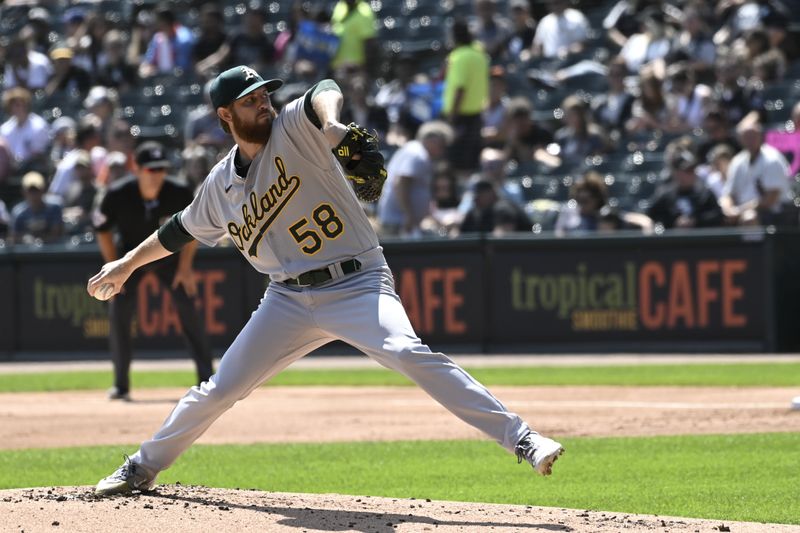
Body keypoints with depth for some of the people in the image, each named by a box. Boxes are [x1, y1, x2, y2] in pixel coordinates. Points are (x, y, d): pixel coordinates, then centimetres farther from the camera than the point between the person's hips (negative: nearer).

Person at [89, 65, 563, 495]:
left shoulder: (292, 130, -6)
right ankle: (143, 469, 29)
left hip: (359, 284, -5)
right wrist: (127, 265, 34)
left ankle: (521, 439, -35)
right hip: (290, 298, 5)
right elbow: (182, 229, 26)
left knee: (407, 353, -30)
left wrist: (330, 122, -51)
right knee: (219, 390, 7)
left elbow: (325, 94, -29)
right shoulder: (222, 185, 9)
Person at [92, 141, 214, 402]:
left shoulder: (179, 194, -26)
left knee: (187, 308, -11)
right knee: (119, 311, -11)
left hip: (169, 254, 0)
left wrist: (185, 267, -12)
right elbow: (103, 230, -10)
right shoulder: (118, 195, -27)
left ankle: (207, 380, -6)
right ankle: (121, 385, 1)